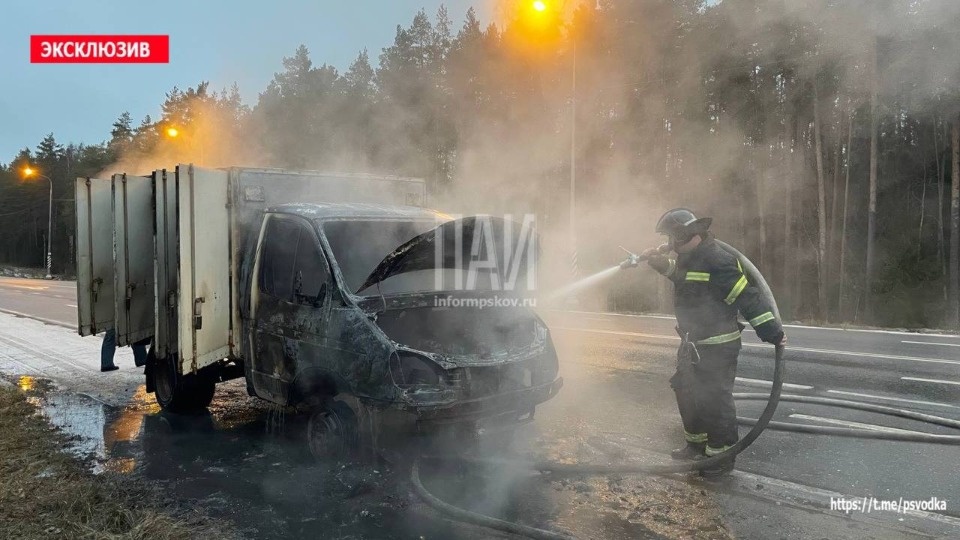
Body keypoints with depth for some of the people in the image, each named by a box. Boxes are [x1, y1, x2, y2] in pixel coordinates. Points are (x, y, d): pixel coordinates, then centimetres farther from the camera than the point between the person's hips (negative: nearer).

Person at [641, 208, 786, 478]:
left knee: (715, 400, -2)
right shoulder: (691, 257, 8)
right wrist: (660, 262, 15)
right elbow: (679, 274, 32)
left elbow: (748, 298, -23)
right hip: (693, 344, 10)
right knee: (687, 393, 19)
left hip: (717, 346, -10)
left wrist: (773, 332, -22)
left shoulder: (717, 260, -22)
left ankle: (722, 456, 13)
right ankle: (697, 445, 35)